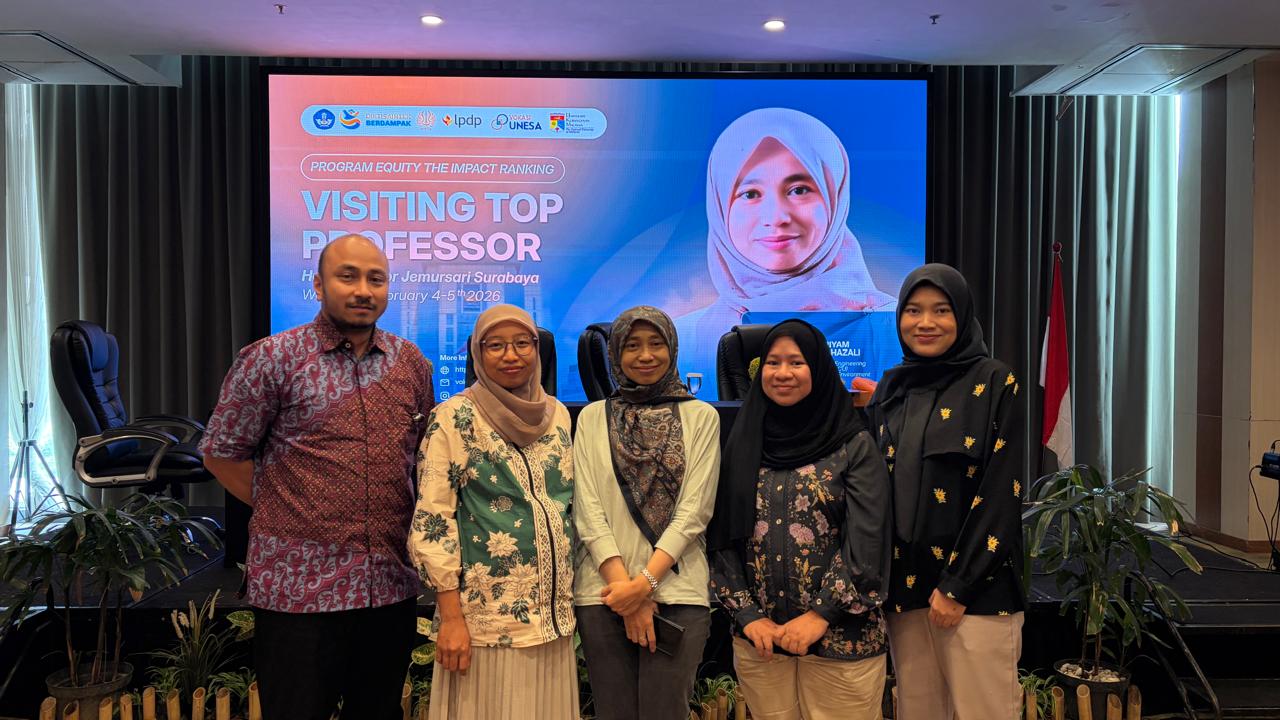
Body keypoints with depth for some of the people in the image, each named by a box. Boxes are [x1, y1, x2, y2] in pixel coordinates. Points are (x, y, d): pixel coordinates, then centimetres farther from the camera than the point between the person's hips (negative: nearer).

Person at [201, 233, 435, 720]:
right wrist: (282, 511, -2)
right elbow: (222, 453, -1)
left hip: (392, 585, 4)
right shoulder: (273, 359, -6)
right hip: (299, 587, -4)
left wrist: (402, 521, 8)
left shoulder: (412, 364, 6)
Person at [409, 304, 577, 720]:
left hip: (552, 613, 5)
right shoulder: (455, 417, -8)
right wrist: (451, 617, -14)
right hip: (485, 614, -5)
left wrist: (567, 598, 13)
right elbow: (432, 519, -11)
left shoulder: (557, 414, 7)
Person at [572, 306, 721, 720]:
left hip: (678, 591, -1)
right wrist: (623, 584, -10)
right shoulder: (593, 417, 7)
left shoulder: (701, 416, 4)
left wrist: (645, 582, -11)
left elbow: (694, 510, -3)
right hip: (603, 591, 1)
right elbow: (587, 509, 0)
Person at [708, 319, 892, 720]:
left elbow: (865, 541, -9)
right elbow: (723, 537, 4)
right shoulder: (744, 446, 6)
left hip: (840, 637, -2)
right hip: (757, 638, 3)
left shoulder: (855, 445, -2)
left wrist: (820, 615, -14)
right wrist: (747, 614, -5)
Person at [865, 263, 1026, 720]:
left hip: (977, 587, -5)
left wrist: (956, 584, -13)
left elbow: (1002, 492, -11)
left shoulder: (995, 384, -6)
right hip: (904, 583, 5)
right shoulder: (890, 390, 9)